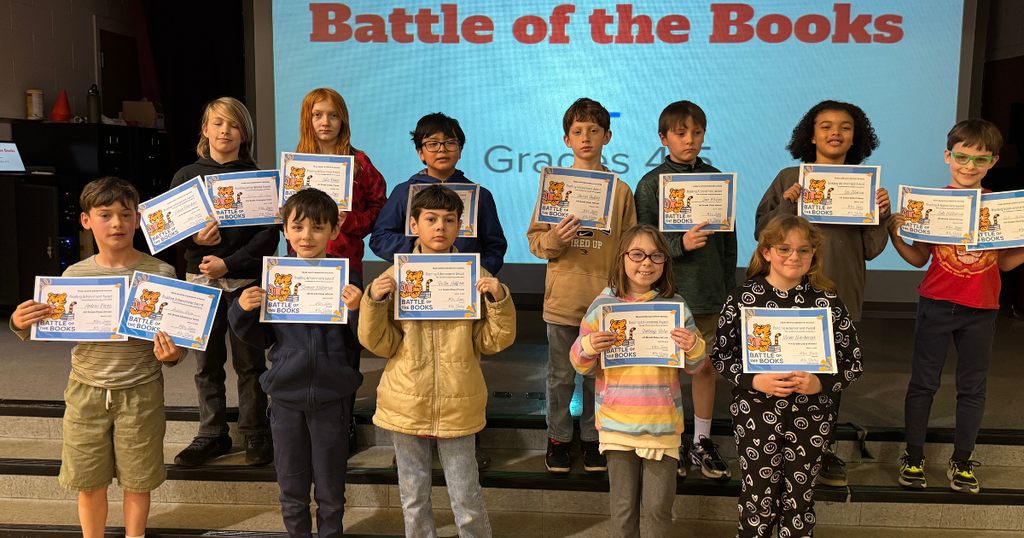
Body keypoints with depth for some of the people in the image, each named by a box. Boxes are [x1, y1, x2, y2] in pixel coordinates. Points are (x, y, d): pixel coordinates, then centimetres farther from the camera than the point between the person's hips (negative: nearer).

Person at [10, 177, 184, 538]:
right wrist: (21, 324, -14)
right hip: (86, 390, 2)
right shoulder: (74, 275, 1)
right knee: (88, 481, 14)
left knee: (137, 481, 12)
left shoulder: (160, 273, -7)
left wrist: (172, 355, -24)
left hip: (140, 392, -2)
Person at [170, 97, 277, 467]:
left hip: (244, 279, -2)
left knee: (249, 362, 3)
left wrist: (228, 263, -15)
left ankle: (255, 435, 16)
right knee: (206, 363, 8)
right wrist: (194, 238, -12)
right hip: (200, 279, 3)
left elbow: (268, 235, -6)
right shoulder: (187, 176, 9)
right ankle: (212, 435, 21)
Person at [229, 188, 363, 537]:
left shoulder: (347, 280, -7)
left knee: (330, 492, 13)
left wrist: (358, 309, -25)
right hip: (285, 395, 2)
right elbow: (261, 339, 9)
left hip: (332, 397, -2)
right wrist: (243, 311, -9)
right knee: (291, 491, 16)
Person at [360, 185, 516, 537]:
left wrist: (499, 299, -15)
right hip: (407, 403, 1)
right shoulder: (395, 277, -1)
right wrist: (374, 301, -14)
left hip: (458, 405, -1)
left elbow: (493, 341, -1)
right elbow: (381, 344, -1)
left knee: (467, 499, 8)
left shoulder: (475, 277, -2)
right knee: (413, 499, 15)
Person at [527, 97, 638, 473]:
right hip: (562, 298, 0)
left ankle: (592, 438, 28)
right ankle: (558, 438, 26)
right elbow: (535, 240, 4)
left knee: (599, 375, 10)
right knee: (561, 375, 9)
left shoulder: (620, 190, 3)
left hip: (604, 298, 0)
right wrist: (555, 238, -18)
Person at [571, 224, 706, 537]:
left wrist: (693, 348, -14)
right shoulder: (604, 305, -2)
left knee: (660, 507, 10)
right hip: (617, 422, 0)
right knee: (623, 507, 11)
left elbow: (694, 367, 8)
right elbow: (583, 367, 5)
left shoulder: (675, 305, 1)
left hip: (663, 422, 0)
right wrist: (588, 348, -17)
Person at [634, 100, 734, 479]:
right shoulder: (651, 184, -3)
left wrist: (728, 287, 9)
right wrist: (681, 243, -23)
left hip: (709, 292, 3)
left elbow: (728, 238, 10)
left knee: (706, 366, 11)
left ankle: (702, 442, 27)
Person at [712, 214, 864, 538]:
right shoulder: (744, 297, -4)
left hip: (810, 418, 1)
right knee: (759, 501, 6)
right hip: (756, 416, -1)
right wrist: (754, 381, -18)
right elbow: (720, 355, -3)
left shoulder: (827, 301, -2)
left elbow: (853, 362, 1)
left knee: (799, 503, 12)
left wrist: (820, 383, -16)